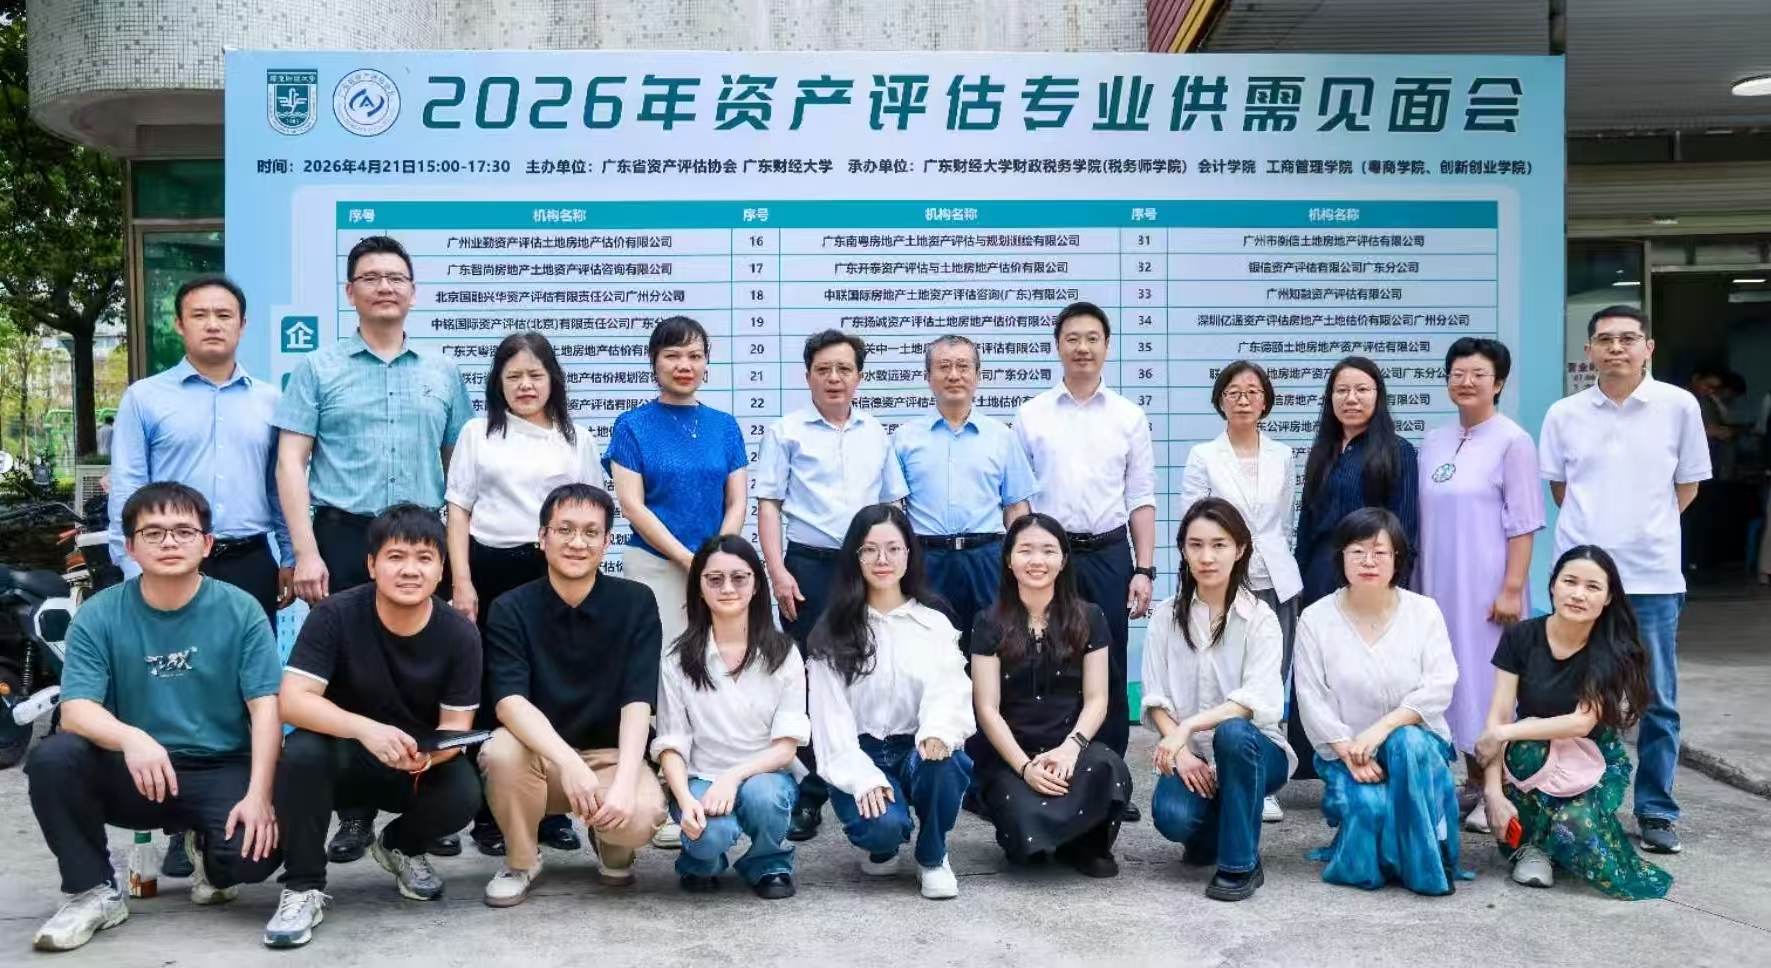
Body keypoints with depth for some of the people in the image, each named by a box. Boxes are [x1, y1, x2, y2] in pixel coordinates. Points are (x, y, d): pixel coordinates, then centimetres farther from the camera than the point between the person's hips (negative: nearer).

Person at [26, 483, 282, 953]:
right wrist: (131, 738, -38)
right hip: (132, 773, 1)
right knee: (52, 758, -28)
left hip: (221, 770, -1)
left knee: (254, 855, -29)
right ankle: (94, 891, -7)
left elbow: (265, 706, -11)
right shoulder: (98, 616, -5)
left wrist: (258, 794, -24)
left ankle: (206, 848, 12)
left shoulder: (240, 610, -6)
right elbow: (76, 709, -15)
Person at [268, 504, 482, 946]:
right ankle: (304, 888, -12)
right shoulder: (335, 614, -19)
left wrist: (426, 755, -37)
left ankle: (400, 846, 11)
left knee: (463, 795, -28)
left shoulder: (460, 634, -15)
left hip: (421, 764, 2)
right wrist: (365, 729, -43)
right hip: (346, 755, -1)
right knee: (302, 752, -33)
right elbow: (292, 700, -26)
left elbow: (455, 727, -13)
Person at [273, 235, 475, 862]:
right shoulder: (318, 369, 5)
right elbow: (290, 463, -1)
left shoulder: (442, 375, 12)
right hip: (344, 537, -2)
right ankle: (353, 811, 12)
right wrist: (307, 552, -10)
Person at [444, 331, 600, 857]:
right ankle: (489, 813, 11)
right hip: (490, 569, -1)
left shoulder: (577, 438, 10)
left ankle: (552, 808, 13)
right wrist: (461, 582, -6)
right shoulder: (477, 433, 7)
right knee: (489, 691, 2)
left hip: (555, 574, 1)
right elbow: (458, 511, 4)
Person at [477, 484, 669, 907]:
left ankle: (611, 845, 9)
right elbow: (509, 701, -22)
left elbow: (637, 702, -15)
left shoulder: (636, 602, -8)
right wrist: (569, 764, -38)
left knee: (640, 817, -31)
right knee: (501, 751, -32)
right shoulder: (511, 609, -8)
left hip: (611, 756, 0)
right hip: (540, 755, 1)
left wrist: (623, 784, -31)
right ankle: (520, 861, -3)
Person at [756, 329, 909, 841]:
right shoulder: (786, 432, 3)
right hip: (809, 567, -3)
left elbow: (894, 505, 17)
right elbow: (768, 505, 0)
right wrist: (777, 571, -9)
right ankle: (810, 794, 9)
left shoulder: (877, 434, 12)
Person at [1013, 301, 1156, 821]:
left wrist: (1144, 569, -1)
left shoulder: (1129, 417, 6)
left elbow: (1141, 499, 5)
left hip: (1109, 554, 1)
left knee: (1109, 672, 6)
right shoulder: (1031, 416, 3)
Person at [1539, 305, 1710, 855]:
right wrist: (1597, 526, 5)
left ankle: (1656, 812, 16)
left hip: (1653, 576, -1)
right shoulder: (1564, 414, 3)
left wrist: (1642, 528, 3)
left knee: (1658, 702, 5)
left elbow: (1688, 485, 7)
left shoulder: (1678, 406, -1)